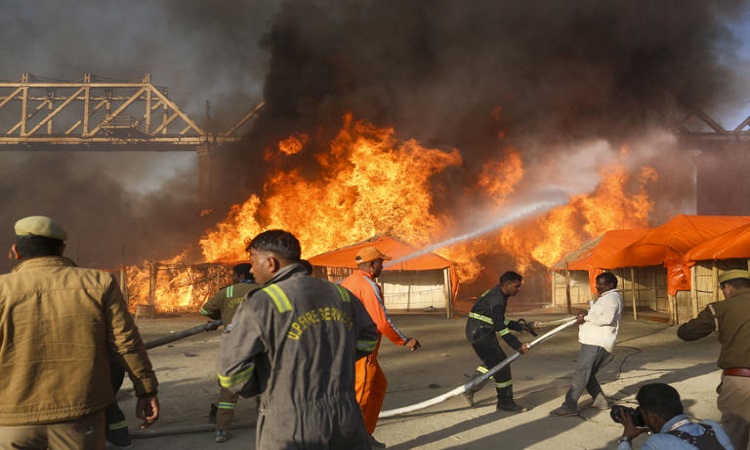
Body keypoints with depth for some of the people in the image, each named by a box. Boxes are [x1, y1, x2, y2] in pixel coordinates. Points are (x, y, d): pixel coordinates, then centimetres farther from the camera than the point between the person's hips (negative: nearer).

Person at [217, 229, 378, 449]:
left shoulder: (261, 304, -14)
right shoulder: (340, 293, 4)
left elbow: (231, 373, -14)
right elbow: (367, 339, 17)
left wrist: (260, 389, 6)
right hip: (347, 423, 5)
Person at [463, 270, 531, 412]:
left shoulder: (500, 296, 13)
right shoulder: (496, 298, -20)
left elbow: (500, 321, 22)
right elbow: (500, 327, -26)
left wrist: (520, 327, 14)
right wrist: (517, 345, -27)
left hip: (485, 333, 11)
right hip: (479, 333, -11)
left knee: (491, 362, 19)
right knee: (500, 364, -7)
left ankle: (469, 390, 29)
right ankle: (505, 402, 3)